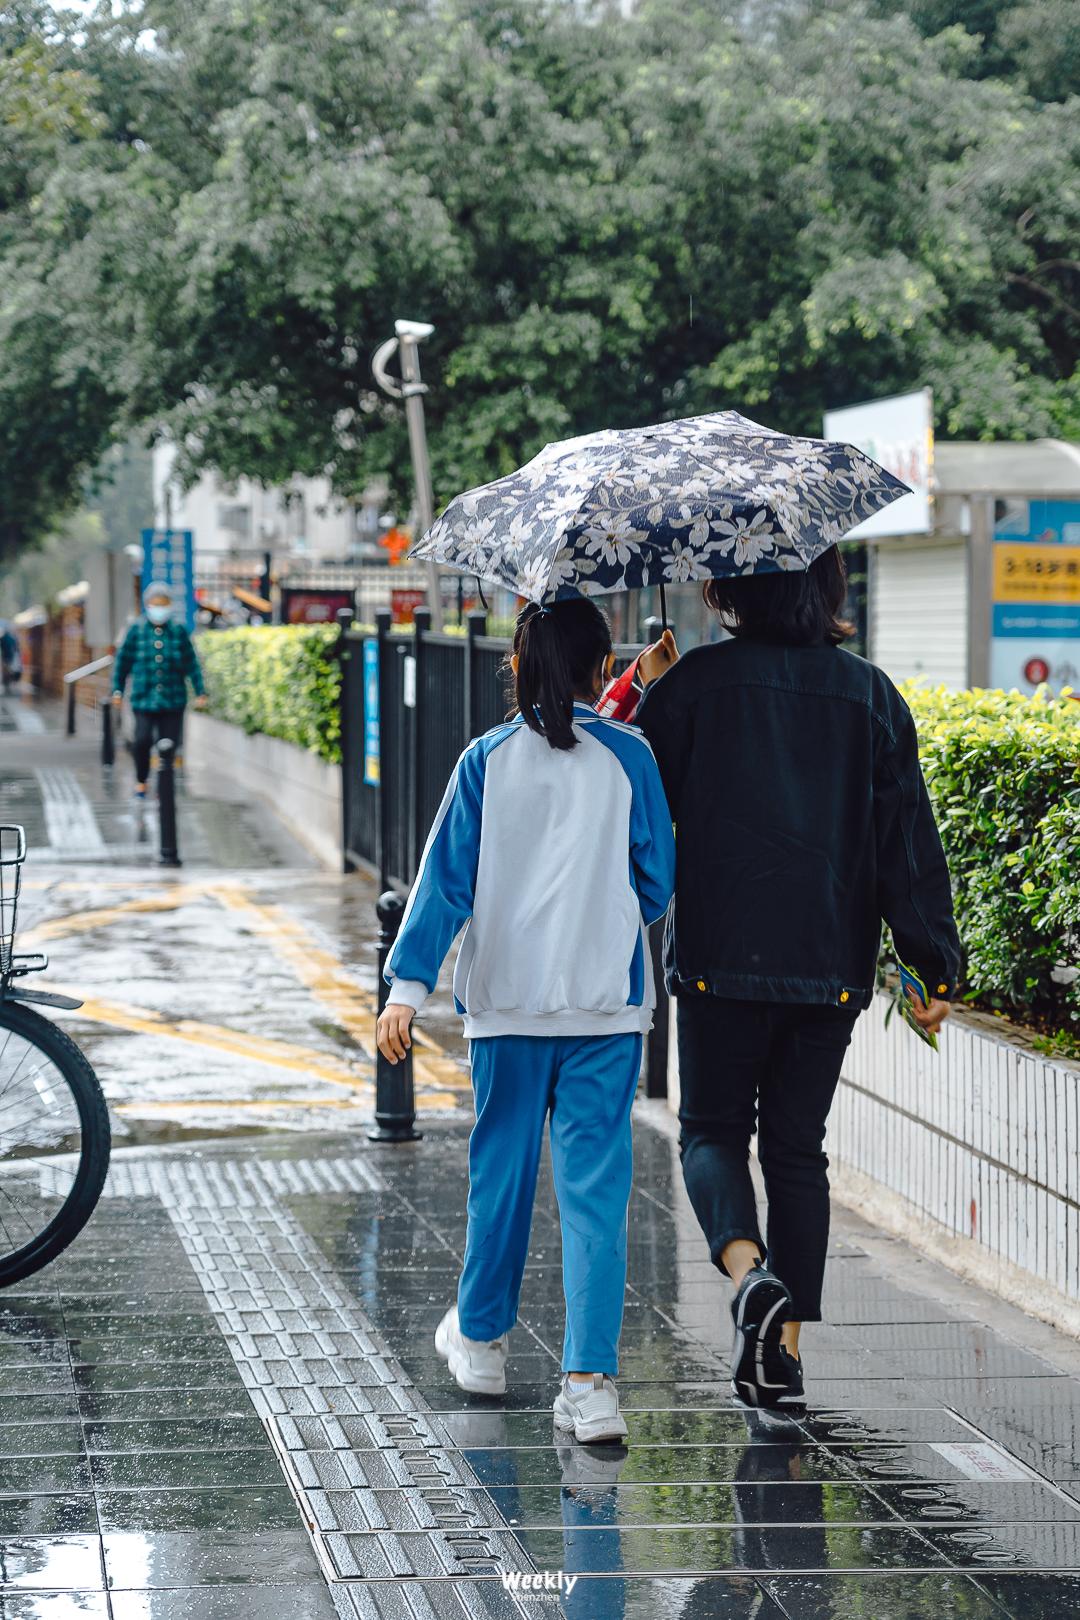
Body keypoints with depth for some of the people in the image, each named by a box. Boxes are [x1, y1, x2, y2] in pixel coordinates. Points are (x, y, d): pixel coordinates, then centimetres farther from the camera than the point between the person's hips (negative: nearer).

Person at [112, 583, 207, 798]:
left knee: (169, 743, 0)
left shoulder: (178, 632, 3)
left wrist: (200, 692, 5)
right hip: (144, 698, -1)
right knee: (143, 740, -15)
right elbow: (122, 661, 9)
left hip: (173, 699, 1)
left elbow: (192, 665, 8)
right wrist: (117, 690, 6)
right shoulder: (136, 631, 2)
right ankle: (141, 781, 8)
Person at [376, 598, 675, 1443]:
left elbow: (446, 879, -4)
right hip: (606, 998, -1)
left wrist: (409, 984, -5)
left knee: (501, 1169, 16)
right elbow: (657, 887, 2)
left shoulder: (488, 760, -1)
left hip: (507, 997, 1)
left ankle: (481, 1340, 32)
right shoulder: (628, 756, -3)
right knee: (595, 1185, -2)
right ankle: (591, 1381, -8)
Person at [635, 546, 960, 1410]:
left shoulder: (696, 682, -7)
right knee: (798, 1147, 12)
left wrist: (650, 695, 14)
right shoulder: (871, 696, 2)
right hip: (832, 963, 3)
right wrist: (935, 966, 6)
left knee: (713, 1130, 10)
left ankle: (748, 1270, -18)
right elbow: (910, 843, 2)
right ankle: (786, 1350, 11)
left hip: (720, 957, -2)